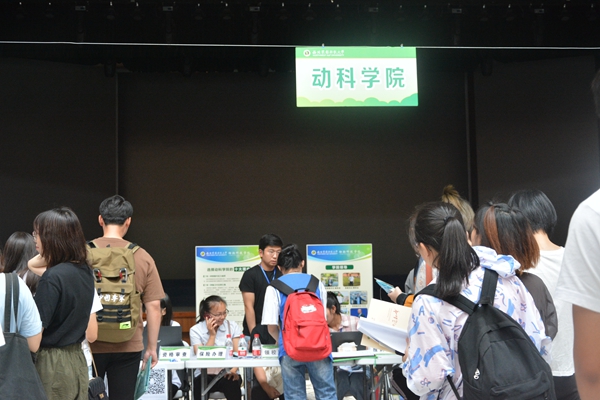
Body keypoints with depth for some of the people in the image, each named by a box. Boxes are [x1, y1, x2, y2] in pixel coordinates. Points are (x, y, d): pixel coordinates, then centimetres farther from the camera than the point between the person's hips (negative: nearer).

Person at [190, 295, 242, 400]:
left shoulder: (232, 326, 7)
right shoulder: (196, 330, 1)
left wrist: (233, 370, -22)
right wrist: (212, 335, -9)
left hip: (228, 375, 1)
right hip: (205, 375, -1)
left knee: (232, 384, -33)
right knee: (200, 382, -35)